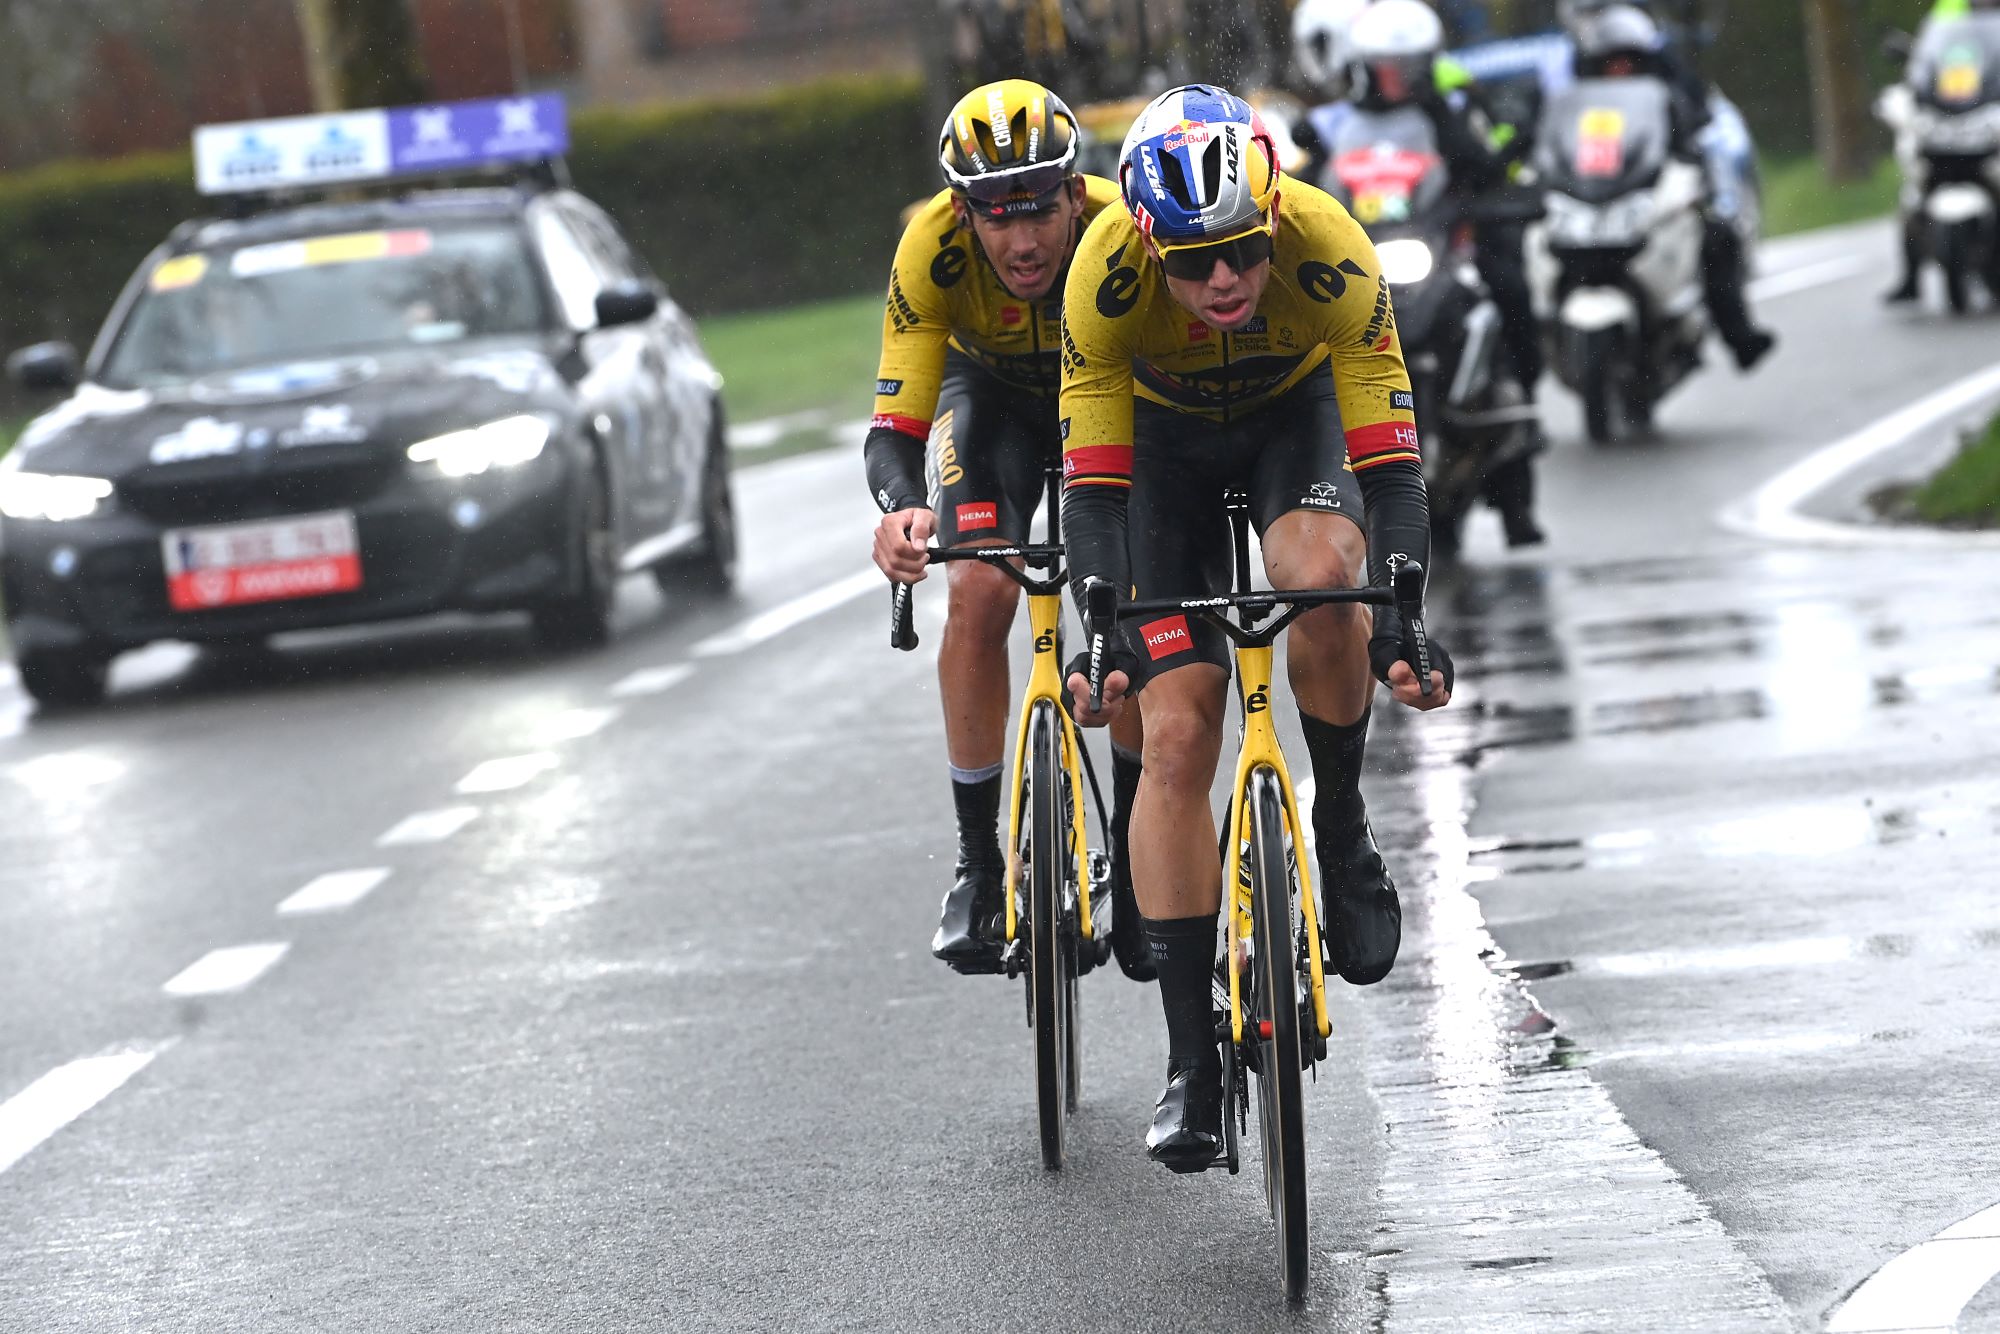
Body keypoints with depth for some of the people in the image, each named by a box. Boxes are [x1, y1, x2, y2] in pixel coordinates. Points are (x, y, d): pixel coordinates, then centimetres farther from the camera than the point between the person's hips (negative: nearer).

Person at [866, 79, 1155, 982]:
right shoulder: (933, 249, -35)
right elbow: (895, 425, -34)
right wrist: (901, 509, -57)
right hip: (992, 392, 1)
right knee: (979, 595, -19)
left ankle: (1136, 862, 0)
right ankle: (978, 864, -6)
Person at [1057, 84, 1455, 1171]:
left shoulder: (1328, 253, -35)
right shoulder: (1106, 275, -34)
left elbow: (1388, 458, -32)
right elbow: (1094, 482, -28)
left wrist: (1403, 624, -43)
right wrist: (1099, 636, -40)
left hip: (1295, 412, 0)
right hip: (1163, 436, 0)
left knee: (1323, 581, -35)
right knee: (1175, 731, -11)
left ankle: (1342, 833, -9)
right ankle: (1190, 1059, -7)